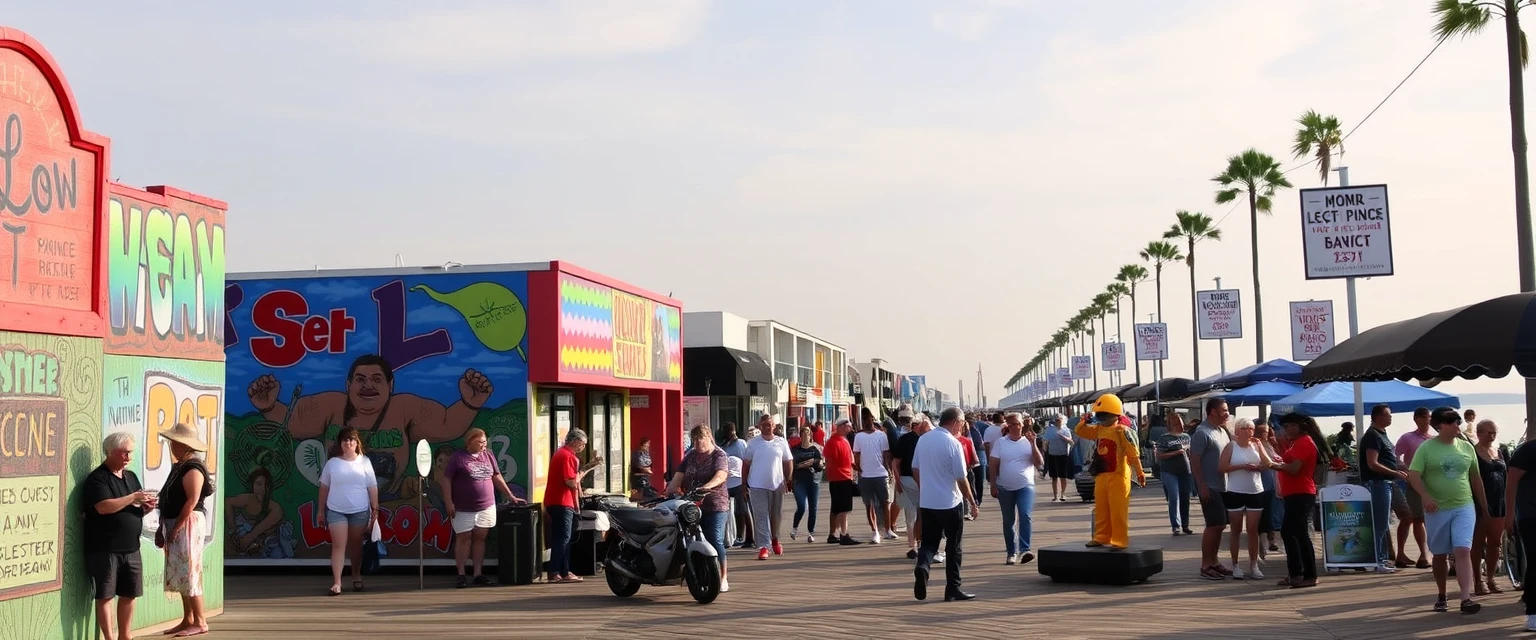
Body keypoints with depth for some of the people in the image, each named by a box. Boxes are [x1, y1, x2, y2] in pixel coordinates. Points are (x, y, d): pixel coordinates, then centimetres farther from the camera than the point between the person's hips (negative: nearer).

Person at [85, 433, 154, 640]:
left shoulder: (131, 477, 15)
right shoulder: (97, 479, -8)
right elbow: (104, 507, -22)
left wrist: (147, 505, -2)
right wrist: (133, 498, -18)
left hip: (131, 548, 7)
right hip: (104, 550, -7)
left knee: (129, 594, 11)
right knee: (105, 596, -1)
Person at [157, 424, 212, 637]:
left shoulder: (192, 469, -15)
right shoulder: (179, 467, 16)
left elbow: (192, 502, -21)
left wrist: (176, 528, -19)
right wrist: (165, 527, 12)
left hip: (189, 524, -10)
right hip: (176, 525, 10)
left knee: (189, 572, -10)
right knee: (180, 573, 11)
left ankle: (200, 622, -9)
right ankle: (188, 620, 17)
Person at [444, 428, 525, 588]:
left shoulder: (488, 455, 10)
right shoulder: (458, 458, -4)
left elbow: (497, 478, 16)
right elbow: (446, 479, -5)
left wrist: (511, 496, 14)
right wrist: (449, 502, -11)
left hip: (486, 507, 4)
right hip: (463, 509, -4)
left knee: (480, 538, 6)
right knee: (463, 539, 2)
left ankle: (478, 574, 10)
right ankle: (461, 575, 7)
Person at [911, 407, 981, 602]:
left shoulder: (923, 439, 3)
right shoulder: (953, 443, -15)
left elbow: (915, 469, 11)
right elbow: (962, 478, -14)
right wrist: (972, 503, -4)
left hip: (926, 502, 5)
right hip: (950, 503, -5)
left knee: (929, 542, 12)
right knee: (953, 546, 8)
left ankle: (922, 566, -18)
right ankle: (952, 589, 12)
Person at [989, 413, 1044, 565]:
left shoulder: (1028, 442, 2)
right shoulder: (1000, 442, 1)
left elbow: (1040, 464, -4)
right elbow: (993, 465, 2)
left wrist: (1033, 444, -12)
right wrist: (993, 485, -4)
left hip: (1025, 486, -1)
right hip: (1005, 487, 1)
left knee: (1026, 516, -20)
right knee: (1008, 521, 7)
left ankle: (1024, 549, -20)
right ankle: (1012, 553, 17)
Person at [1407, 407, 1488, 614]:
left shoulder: (1466, 447, 6)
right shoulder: (1426, 448, -4)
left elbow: (1475, 478, 14)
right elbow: (1413, 475, -9)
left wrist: (1484, 507, 17)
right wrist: (1425, 496, -24)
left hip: (1464, 508, 1)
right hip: (1437, 510, -1)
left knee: (1463, 551, -13)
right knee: (1440, 555, 10)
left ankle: (1466, 598, -18)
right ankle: (1442, 596, 25)